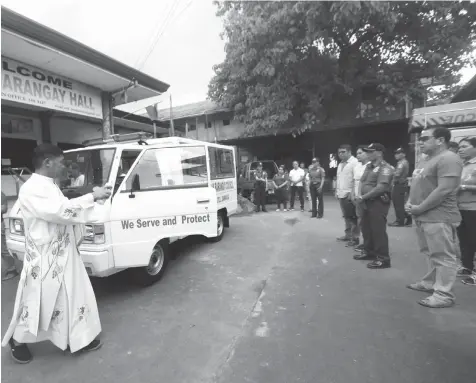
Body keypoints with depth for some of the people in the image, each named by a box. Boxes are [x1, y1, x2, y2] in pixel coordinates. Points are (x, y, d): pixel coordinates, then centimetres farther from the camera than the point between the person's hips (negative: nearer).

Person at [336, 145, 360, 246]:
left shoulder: (355, 162, -10)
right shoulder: (340, 164, 18)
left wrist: (352, 192, -21)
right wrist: (337, 191, 17)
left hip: (349, 194, -8)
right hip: (341, 194, 8)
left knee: (353, 217, -1)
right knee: (346, 216, 15)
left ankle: (355, 237, 6)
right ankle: (348, 235, 24)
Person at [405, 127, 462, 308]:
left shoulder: (448, 159, -15)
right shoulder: (424, 161, 16)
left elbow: (444, 190, -23)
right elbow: (416, 185, 22)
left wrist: (419, 208, -17)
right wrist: (410, 202, 4)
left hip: (439, 217, -9)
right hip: (423, 216, 10)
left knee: (442, 257, 0)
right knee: (431, 254, 19)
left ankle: (444, 295, 9)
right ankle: (430, 283, 32)